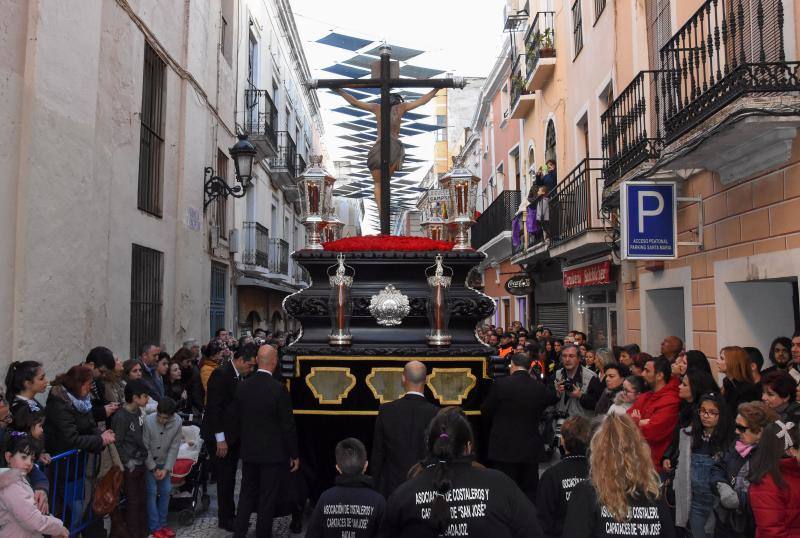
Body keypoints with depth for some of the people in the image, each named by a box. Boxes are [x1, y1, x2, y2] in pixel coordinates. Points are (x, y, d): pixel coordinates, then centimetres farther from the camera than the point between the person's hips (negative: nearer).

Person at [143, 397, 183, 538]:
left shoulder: (178, 422, -21)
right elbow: (145, 447, -17)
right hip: (148, 462, -3)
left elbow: (174, 447, -12)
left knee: (166, 491, 6)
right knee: (152, 492, -3)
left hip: (164, 463, 3)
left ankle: (162, 523, 20)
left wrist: (166, 469, -14)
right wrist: (153, 469, -12)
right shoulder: (148, 421, -28)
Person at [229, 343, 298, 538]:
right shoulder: (278, 388, -18)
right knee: (267, 498, 7)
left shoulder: (243, 386, -3)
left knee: (247, 494, 18)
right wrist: (294, 454, -5)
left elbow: (235, 419, 6)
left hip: (249, 451, 5)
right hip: (272, 452, -5)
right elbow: (288, 425, -14)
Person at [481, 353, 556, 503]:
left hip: (505, 448, -3)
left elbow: (486, 413, -3)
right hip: (531, 450, 3)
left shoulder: (500, 384, -11)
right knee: (530, 491, 13)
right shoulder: (539, 387, -2)